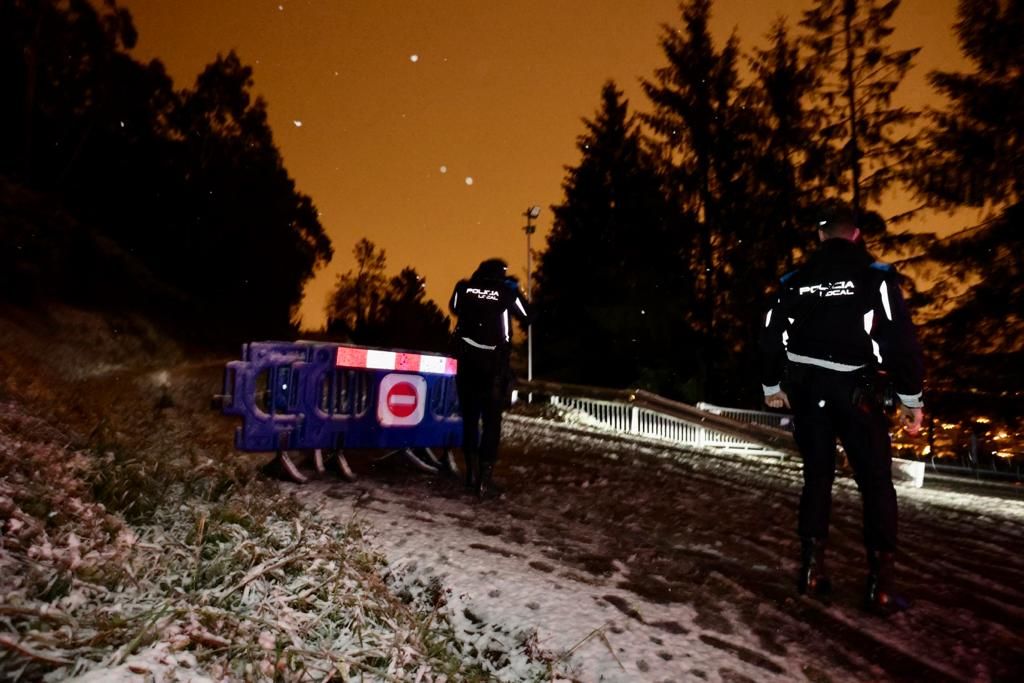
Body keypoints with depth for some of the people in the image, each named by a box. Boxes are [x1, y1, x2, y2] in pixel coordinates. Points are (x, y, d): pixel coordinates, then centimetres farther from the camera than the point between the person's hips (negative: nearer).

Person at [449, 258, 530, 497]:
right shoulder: (508, 292, -5)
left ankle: (472, 473, 15)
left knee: (470, 417, 14)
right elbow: (527, 318, 8)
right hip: (494, 363, -2)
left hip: (467, 360, 3)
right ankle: (485, 478, -5)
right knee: (491, 420, 1)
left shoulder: (464, 288, 0)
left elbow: (454, 309, 20)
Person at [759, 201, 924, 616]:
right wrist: (911, 397, -3)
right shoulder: (875, 276, -5)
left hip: (806, 391, 4)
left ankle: (812, 571, 14)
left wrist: (771, 386, 21)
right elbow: (901, 338, -10)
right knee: (876, 486, 5)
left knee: (817, 479, 13)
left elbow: (771, 335, 10)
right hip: (857, 392, -3)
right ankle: (880, 586, 3)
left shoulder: (796, 281, 6)